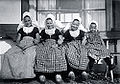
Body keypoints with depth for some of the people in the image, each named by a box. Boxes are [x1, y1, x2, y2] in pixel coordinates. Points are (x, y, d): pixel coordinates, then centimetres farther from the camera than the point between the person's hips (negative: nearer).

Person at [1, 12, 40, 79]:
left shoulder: (35, 29, 19)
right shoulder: (21, 30, 26)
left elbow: (38, 40, 6)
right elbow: (18, 40, 15)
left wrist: (28, 45, -11)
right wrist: (20, 46, -10)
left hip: (31, 45, -3)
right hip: (21, 45, 3)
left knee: (29, 55, -40)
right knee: (8, 54, -25)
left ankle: (27, 74, -41)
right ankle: (14, 73, -27)